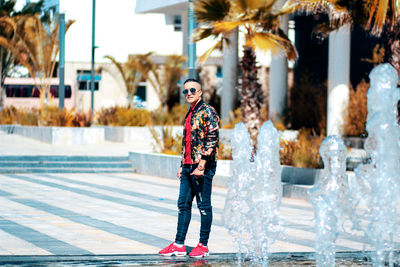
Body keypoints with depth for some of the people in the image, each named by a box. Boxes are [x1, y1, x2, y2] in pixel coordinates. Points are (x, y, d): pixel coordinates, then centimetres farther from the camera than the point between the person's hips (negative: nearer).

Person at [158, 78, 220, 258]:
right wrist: (183, 166, 21)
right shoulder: (189, 115, 18)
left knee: (204, 205, -1)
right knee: (183, 204, 8)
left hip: (202, 167, -9)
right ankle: (179, 245, 12)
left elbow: (212, 140, -16)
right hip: (188, 167, 9)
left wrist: (201, 165, -21)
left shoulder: (207, 112, -9)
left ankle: (203, 246, 4)